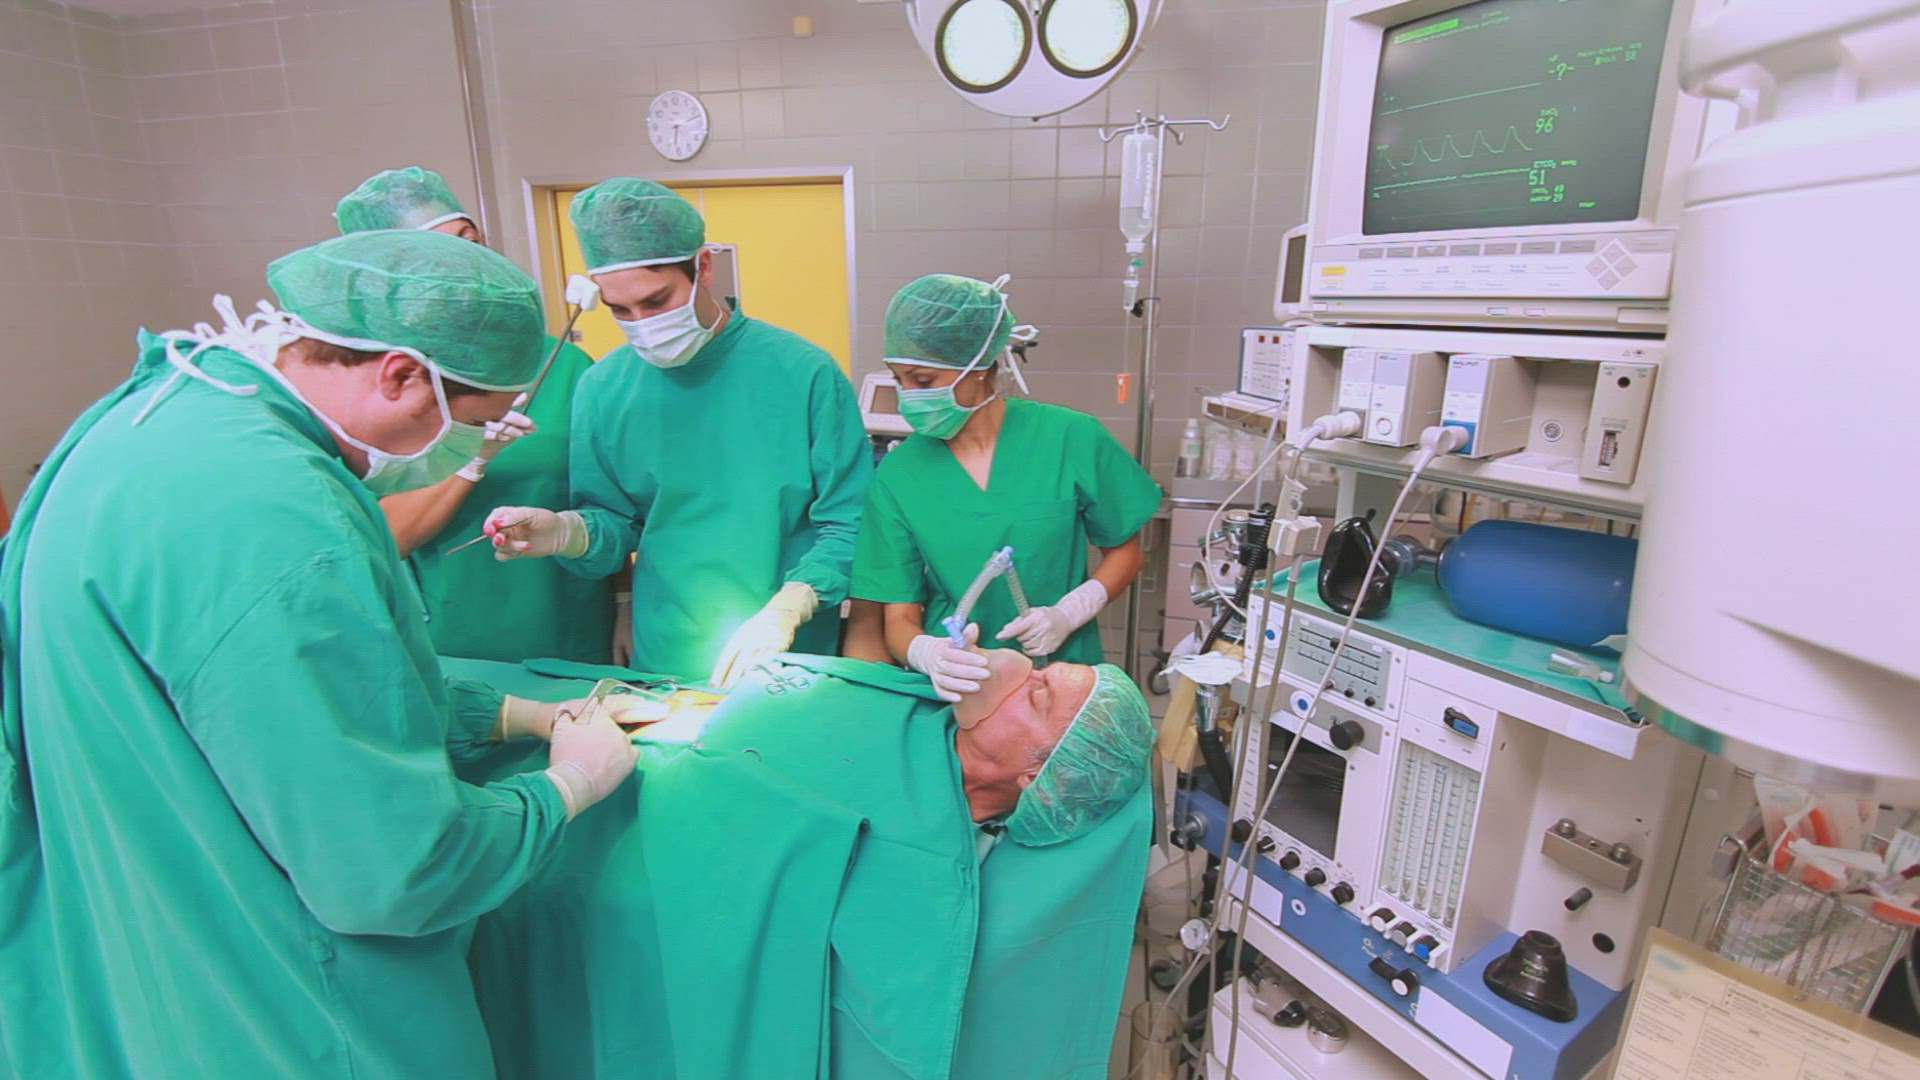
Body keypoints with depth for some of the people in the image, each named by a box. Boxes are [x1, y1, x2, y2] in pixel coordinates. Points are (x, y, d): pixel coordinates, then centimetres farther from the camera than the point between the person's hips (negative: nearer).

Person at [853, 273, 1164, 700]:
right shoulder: (897, 473, -1)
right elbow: (899, 618, 0)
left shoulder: (1072, 439, -5)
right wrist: (927, 652, -21)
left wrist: (1068, 613, -10)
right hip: (953, 689, 1)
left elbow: (1126, 552, 7)